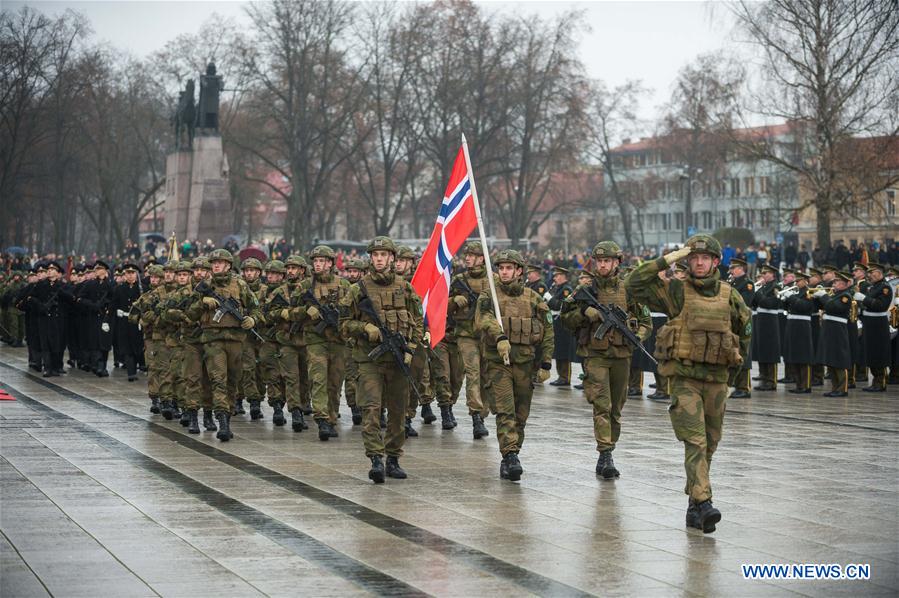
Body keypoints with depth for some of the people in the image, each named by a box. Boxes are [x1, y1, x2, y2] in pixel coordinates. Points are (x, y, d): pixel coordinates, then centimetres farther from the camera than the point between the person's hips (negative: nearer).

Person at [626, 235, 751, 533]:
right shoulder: (676, 291, -2)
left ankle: (694, 504, 24)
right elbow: (635, 283, -12)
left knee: (709, 444, 11)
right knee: (695, 441, -16)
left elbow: (745, 327, 24)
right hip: (684, 377, -4)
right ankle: (703, 503, -24)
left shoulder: (729, 295, 7)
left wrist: (734, 356, 21)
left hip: (717, 379, 4)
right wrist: (669, 259, -13)